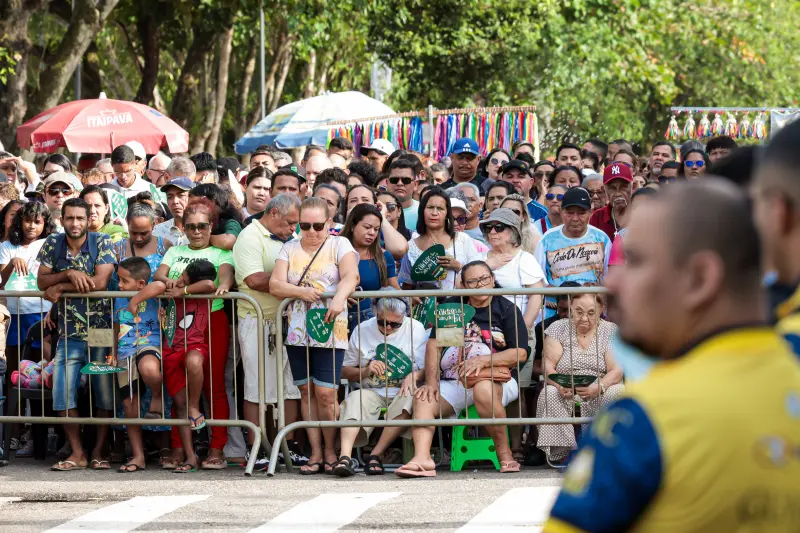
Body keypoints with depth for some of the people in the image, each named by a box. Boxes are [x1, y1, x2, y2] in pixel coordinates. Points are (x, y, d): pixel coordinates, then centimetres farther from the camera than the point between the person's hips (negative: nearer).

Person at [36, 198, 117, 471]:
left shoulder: (102, 243, -6)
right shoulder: (53, 244, 4)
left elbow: (100, 282, -17)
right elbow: (41, 281, -1)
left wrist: (60, 287, -13)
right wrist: (69, 274, -18)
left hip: (102, 330, -3)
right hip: (69, 333, 3)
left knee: (105, 395, -1)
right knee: (63, 393, -2)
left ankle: (98, 452, 10)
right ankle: (77, 453, 6)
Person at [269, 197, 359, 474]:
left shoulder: (339, 245, 3)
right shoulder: (290, 249, 11)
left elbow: (350, 276, -14)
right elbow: (275, 285, 2)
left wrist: (339, 298, -33)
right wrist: (301, 291, -16)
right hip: (297, 332, 4)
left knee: (325, 393, -9)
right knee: (306, 391, 5)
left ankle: (330, 451, 5)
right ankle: (315, 453, 10)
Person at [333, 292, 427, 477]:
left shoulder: (416, 329, 4)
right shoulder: (362, 330, 8)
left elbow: (427, 368, 3)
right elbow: (345, 371, 14)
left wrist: (413, 377, -19)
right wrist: (366, 371, -6)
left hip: (401, 392, -1)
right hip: (371, 392, 1)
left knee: (409, 400, -37)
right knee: (355, 399, -33)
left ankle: (375, 455, -37)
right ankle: (345, 456, -51)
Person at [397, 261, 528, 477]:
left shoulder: (507, 310, 3)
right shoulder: (452, 306, 14)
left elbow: (520, 353, -6)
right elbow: (434, 343, 8)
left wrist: (483, 361, -18)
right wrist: (431, 382, -6)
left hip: (498, 379, -4)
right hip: (452, 383, 4)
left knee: (483, 390, -39)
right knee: (423, 400, -22)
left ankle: (505, 454, -26)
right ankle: (422, 458, -41)